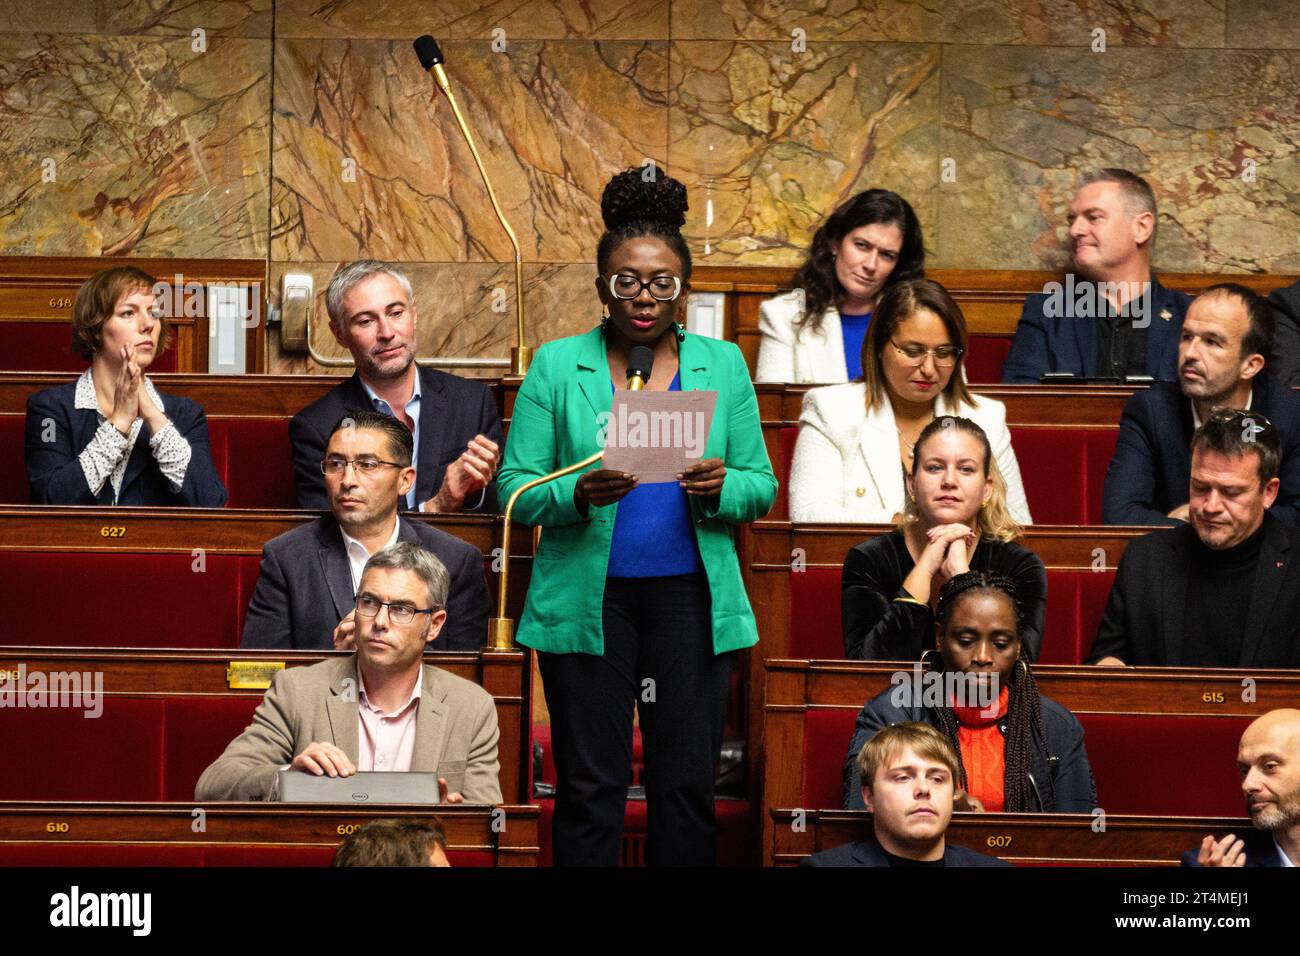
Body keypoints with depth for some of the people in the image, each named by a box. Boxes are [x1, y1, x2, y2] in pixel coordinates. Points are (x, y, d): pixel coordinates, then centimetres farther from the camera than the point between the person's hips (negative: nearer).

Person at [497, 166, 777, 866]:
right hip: (587, 598, -1)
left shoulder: (722, 365, 9)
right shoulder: (557, 366, 4)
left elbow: (761, 488, 9)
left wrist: (719, 488, -13)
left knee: (686, 785, 2)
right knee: (589, 788, 1)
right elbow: (515, 491, 0)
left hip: (691, 595, 1)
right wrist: (580, 495, -20)